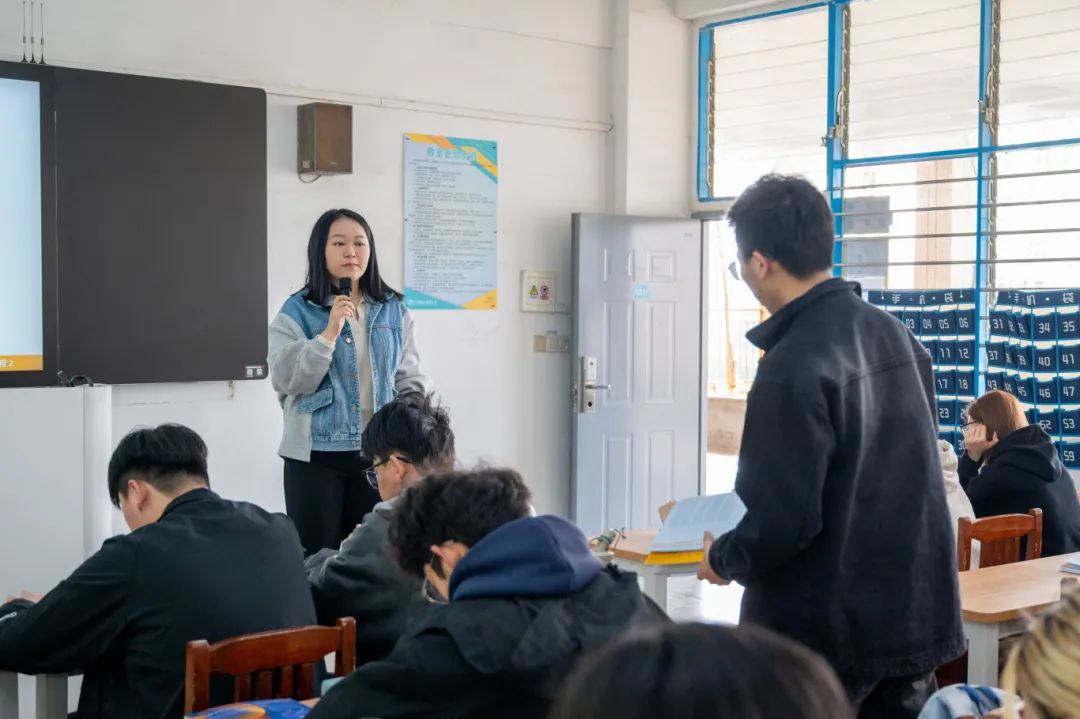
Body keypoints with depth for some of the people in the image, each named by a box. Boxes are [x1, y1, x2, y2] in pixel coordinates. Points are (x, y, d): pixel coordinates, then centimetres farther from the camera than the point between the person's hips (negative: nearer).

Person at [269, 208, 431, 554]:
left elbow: (411, 377, 9)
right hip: (316, 455, -3)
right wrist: (330, 332, -19)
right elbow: (287, 380, -12)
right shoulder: (296, 312, -2)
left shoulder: (394, 309, 7)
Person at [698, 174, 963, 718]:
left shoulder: (793, 367, -22)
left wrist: (722, 559, -3)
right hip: (915, 612, 7)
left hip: (826, 634, -7)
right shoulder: (894, 334, 4)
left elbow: (782, 522, -23)